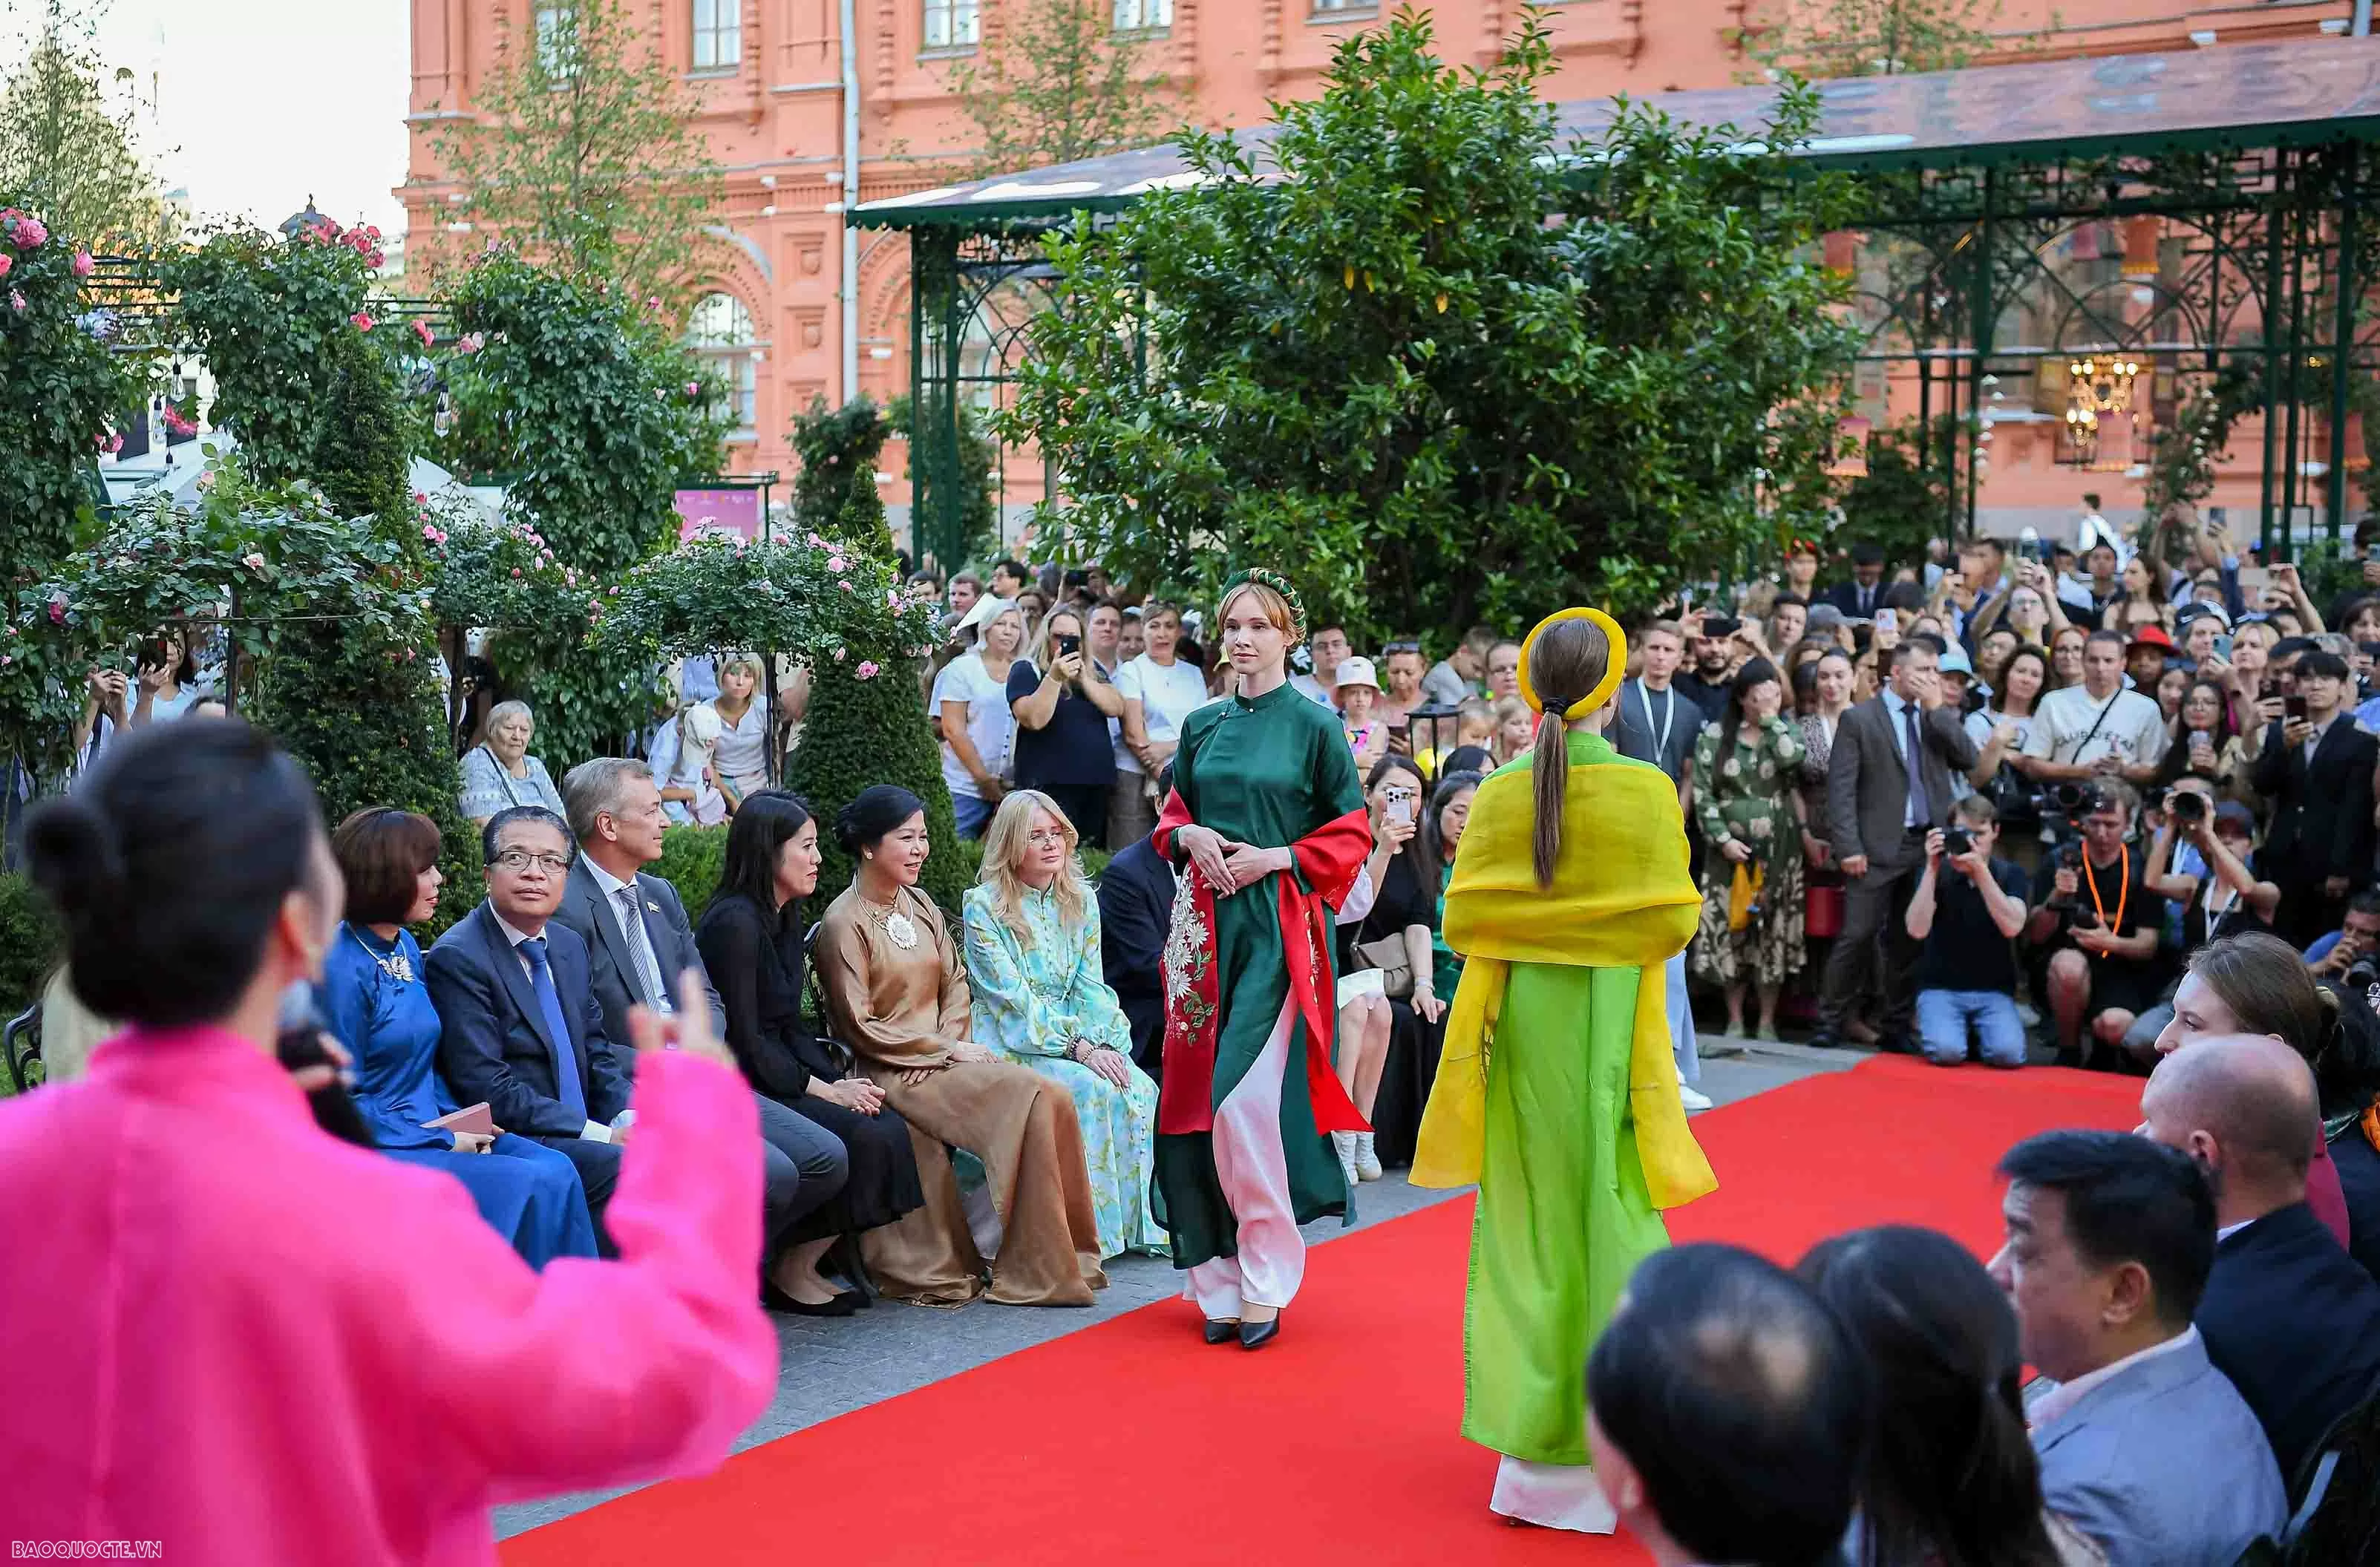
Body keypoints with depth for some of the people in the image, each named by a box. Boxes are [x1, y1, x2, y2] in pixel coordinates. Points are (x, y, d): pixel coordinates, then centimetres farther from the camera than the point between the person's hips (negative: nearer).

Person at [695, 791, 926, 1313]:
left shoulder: (783, 919, 14)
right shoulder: (734, 922, -15)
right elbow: (744, 1040, -18)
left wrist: (838, 1079, -1)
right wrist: (825, 1090, -14)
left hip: (782, 1078, 9)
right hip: (740, 1090, -9)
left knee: (891, 1127, -10)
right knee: (864, 1139, -22)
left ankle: (804, 1266, -3)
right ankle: (791, 1273, -7)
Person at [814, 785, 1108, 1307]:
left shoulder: (919, 905, 14)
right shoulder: (843, 923, -9)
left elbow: (954, 983, 15)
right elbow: (859, 1028, -11)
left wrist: (952, 1041, -5)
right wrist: (948, 1051, -11)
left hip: (938, 1060, 7)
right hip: (890, 1073, -7)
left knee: (1055, 1099, -18)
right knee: (1035, 1099, -25)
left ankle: (1058, 1260, -11)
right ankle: (1039, 1270, -16)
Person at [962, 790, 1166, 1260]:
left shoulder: (1080, 899, 10)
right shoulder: (984, 906, -8)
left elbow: (1089, 986, 8)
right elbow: (1013, 998, -15)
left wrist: (1100, 1041, -12)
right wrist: (1079, 1047, -22)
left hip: (1078, 1035, 5)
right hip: (1012, 1045, -5)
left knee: (1142, 1089, -22)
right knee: (1095, 1089, -30)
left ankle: (1140, 1220, -12)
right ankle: (1096, 1227, -22)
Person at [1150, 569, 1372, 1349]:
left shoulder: (1314, 725, 0)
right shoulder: (1202, 725, 12)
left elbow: (1351, 833, 2)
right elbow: (1172, 814, 21)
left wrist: (1276, 856, -10)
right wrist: (1190, 836, -1)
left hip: (1280, 927, -4)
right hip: (1206, 926, 5)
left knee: (1247, 1103, -13)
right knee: (1204, 1098, 1)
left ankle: (1264, 1284, -2)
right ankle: (1220, 1279, 10)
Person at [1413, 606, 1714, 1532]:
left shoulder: (1499, 796, -5)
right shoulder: (1646, 791, -10)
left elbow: (1461, 922, -4)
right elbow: (1674, 920, -8)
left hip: (1521, 1025, 2)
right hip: (1612, 1026, -1)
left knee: (1529, 1214, 11)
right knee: (1611, 1213, 8)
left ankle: (1535, 1433, 16)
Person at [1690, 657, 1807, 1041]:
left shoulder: (1788, 732, 6)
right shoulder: (1715, 734, 3)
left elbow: (1793, 761, -17)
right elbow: (1703, 792, -1)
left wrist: (1772, 718, -10)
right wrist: (1722, 838, -10)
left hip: (1778, 848, 1)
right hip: (1731, 846, -1)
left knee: (1773, 932, 0)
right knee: (1729, 929, -2)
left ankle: (1767, 1021, 9)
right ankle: (1735, 1020, 8)